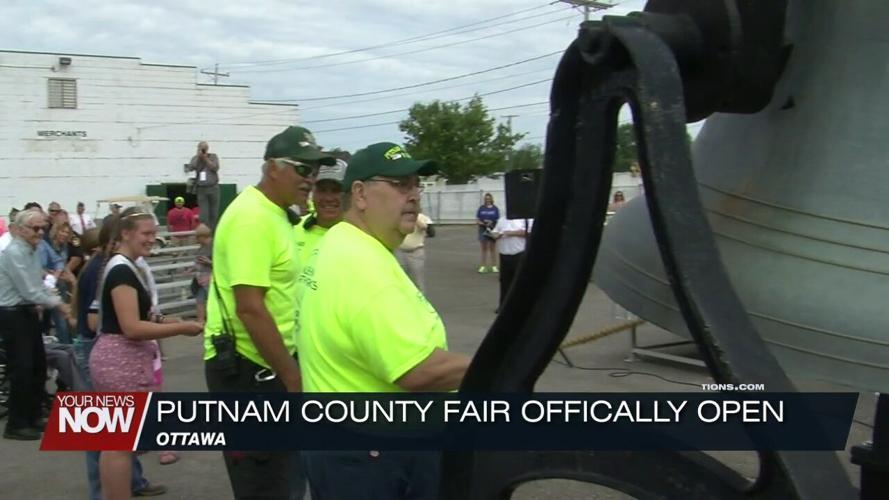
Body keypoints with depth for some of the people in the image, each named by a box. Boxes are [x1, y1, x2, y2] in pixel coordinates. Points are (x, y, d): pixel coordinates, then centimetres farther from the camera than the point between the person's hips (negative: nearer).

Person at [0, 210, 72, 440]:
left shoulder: (31, 251, 11)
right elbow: (29, 291, -21)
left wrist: (60, 302, 1)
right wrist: (58, 305, -12)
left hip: (28, 313, 10)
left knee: (38, 366, 15)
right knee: (21, 369, -5)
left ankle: (32, 417, 27)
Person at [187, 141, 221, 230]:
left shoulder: (213, 156, 6)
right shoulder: (195, 158, 7)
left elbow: (215, 168, -9)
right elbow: (190, 168, -10)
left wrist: (205, 158, -11)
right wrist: (198, 157, -12)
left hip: (213, 188, 0)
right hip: (201, 188, 0)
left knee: (214, 212, 4)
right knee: (203, 213, -7)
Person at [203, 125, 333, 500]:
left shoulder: (275, 214, 12)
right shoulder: (253, 217, -20)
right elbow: (250, 308, -25)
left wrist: (290, 368, 20)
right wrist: (293, 378, -20)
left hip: (266, 362, 10)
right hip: (246, 367, -10)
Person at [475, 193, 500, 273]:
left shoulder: (495, 208, 3)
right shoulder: (481, 208, 4)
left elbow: (498, 220, 2)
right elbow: (477, 220, 2)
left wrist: (492, 223, -16)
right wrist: (482, 223, -16)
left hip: (492, 229, -1)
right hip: (483, 229, 1)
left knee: (492, 248, 5)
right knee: (484, 248, 5)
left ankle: (494, 266, 10)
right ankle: (483, 266, 8)